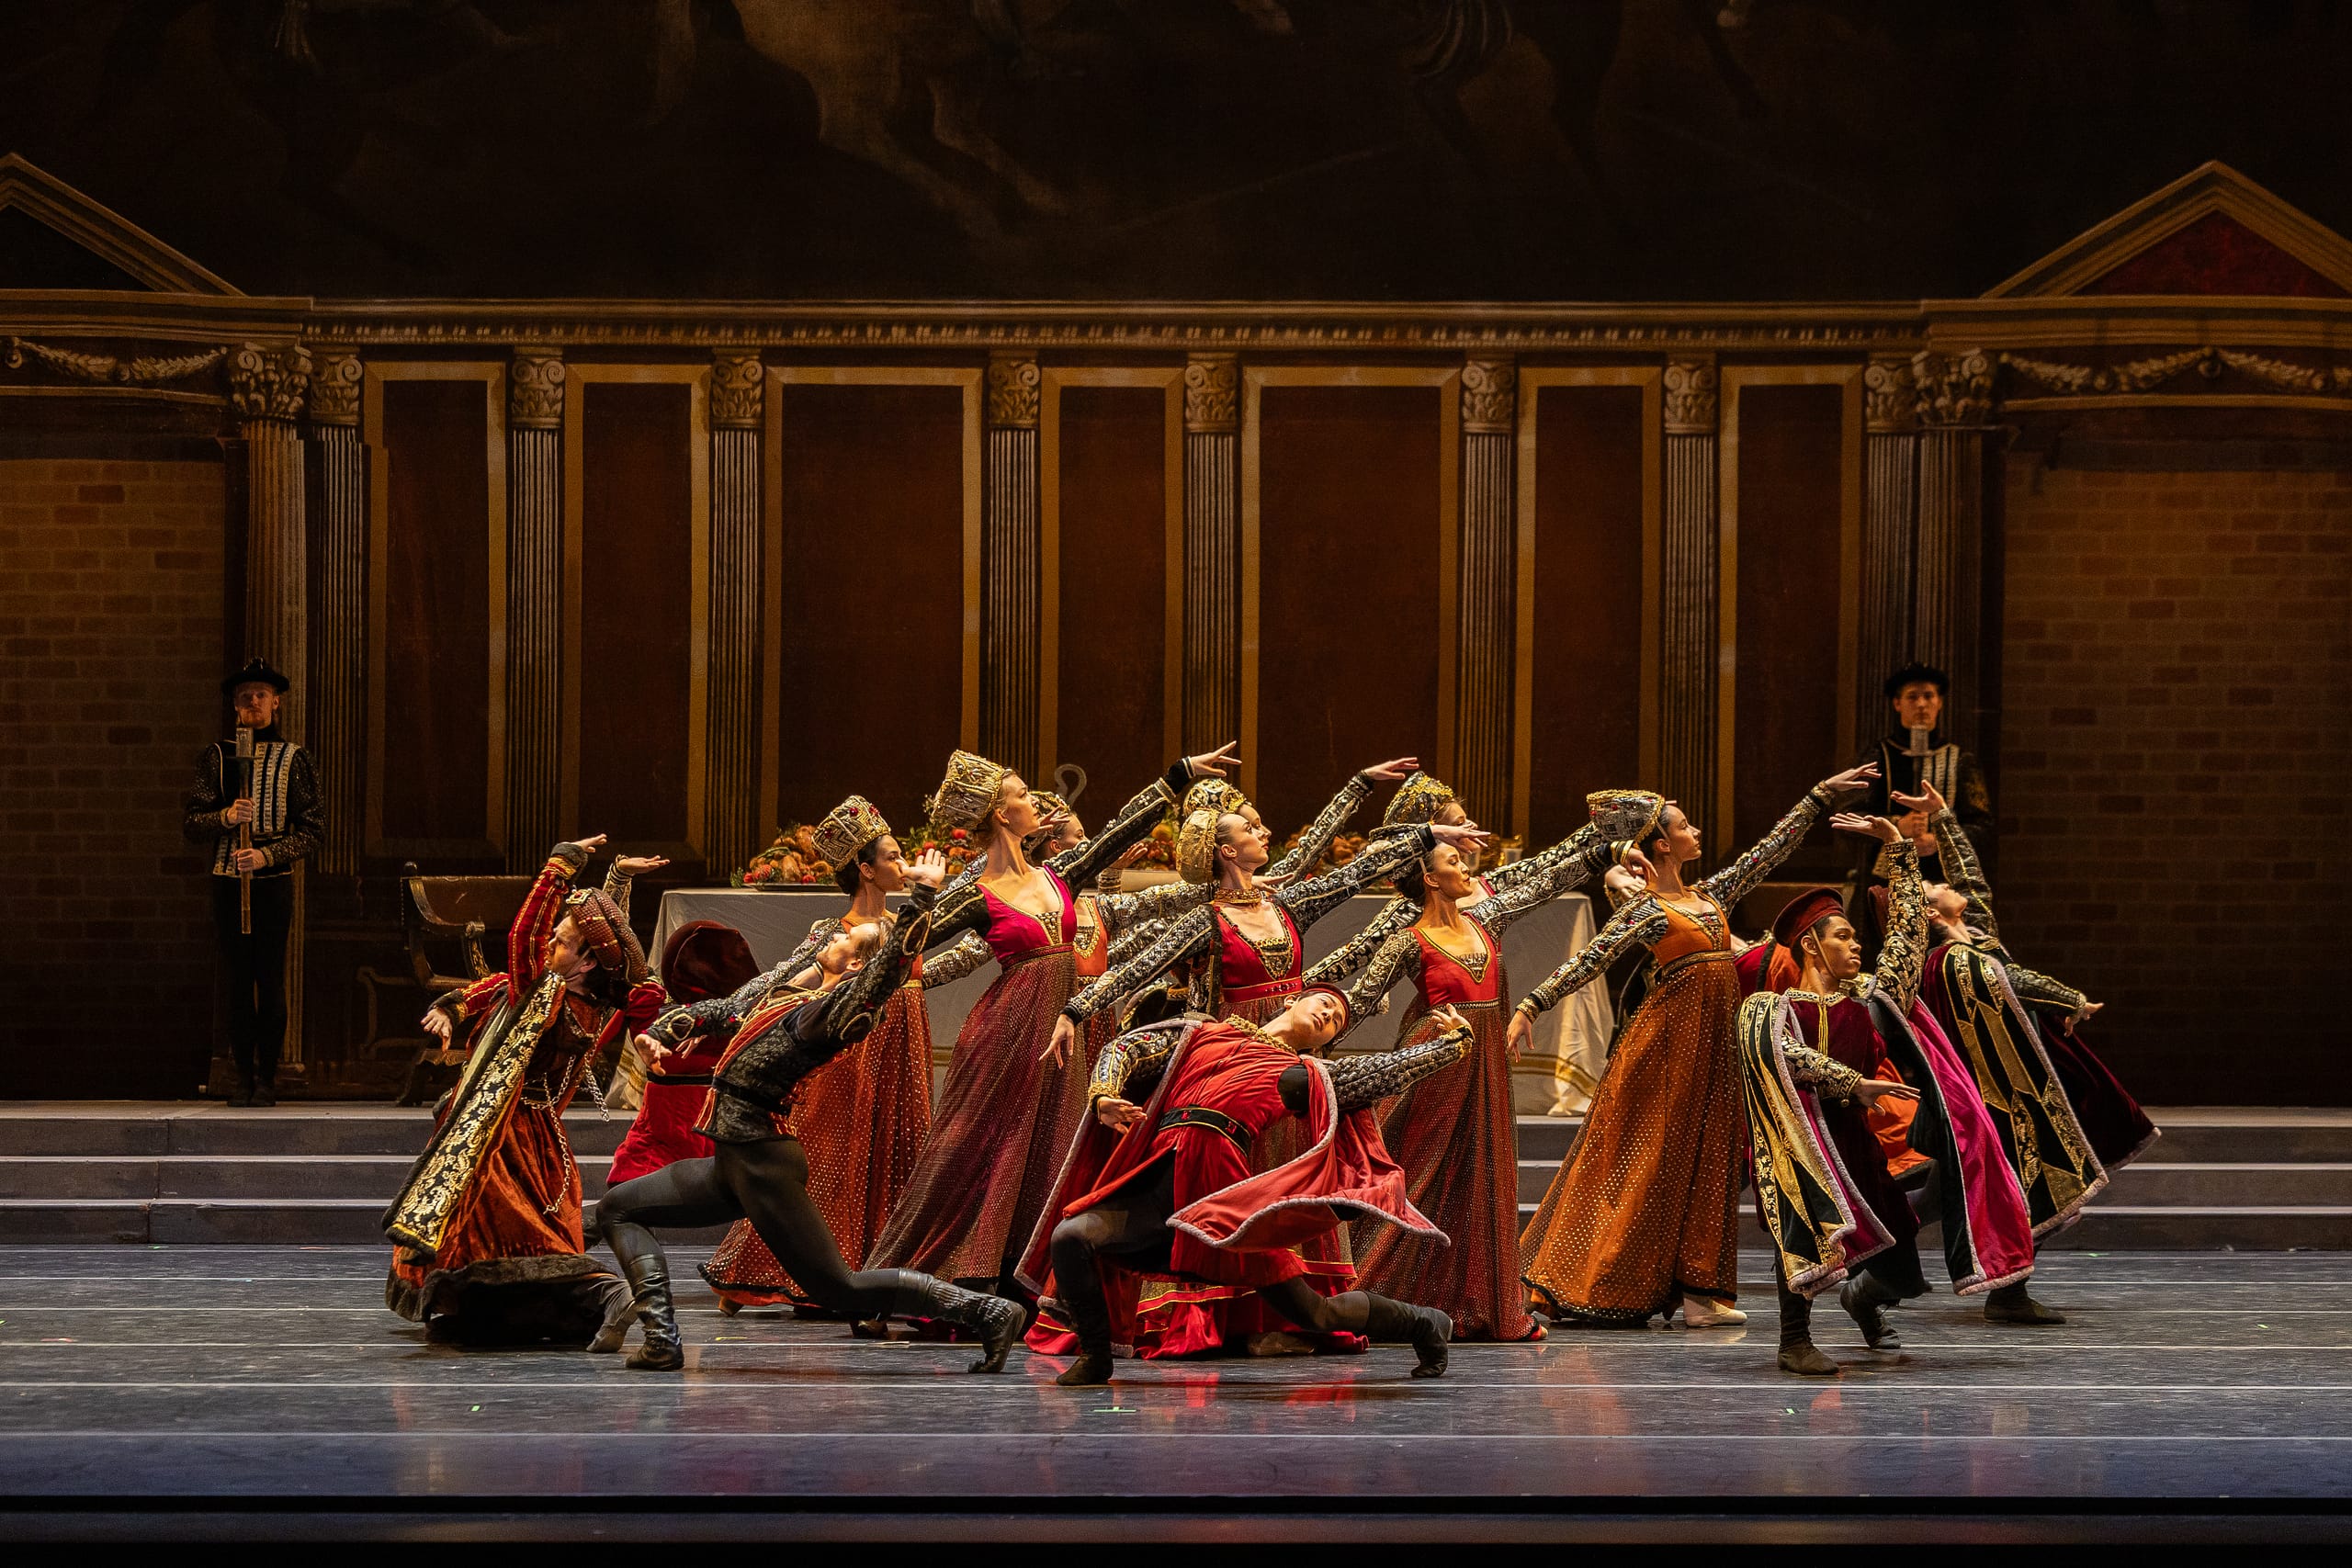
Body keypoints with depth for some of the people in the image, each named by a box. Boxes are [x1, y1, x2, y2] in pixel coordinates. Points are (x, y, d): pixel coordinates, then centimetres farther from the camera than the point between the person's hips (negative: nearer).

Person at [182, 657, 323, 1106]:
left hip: (273, 881, -2)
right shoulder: (216, 755, 8)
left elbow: (313, 830, 1)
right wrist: (225, 817, -15)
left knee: (271, 981, -4)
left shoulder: (293, 758, 4)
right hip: (227, 881, 2)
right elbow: (190, 821, 5)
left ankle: (267, 1077, 2)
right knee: (236, 981, 3)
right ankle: (243, 1075, 8)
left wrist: (268, 854, -14)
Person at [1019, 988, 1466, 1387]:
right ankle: (1095, 1357, 2)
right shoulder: (1203, 1032, 23)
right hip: (1157, 1184, 2)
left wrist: (1453, 1040, 24)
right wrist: (1104, 1095, -1)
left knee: (1316, 1313, -5)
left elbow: (1392, 1070, 20)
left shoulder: (1305, 1076, 19)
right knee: (1069, 1236, -21)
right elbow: (1126, 1050, 18)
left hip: (1225, 1194, -2)